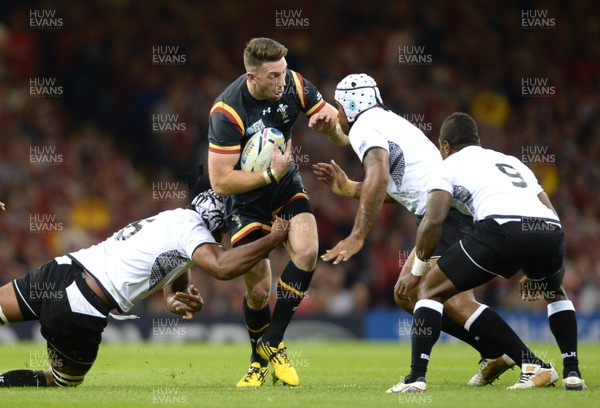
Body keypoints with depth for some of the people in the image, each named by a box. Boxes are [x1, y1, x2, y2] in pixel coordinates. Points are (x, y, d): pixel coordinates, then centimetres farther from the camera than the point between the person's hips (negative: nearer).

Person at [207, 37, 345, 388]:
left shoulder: (294, 85, -16)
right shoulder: (228, 112, -28)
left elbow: (341, 130, -4)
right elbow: (220, 181, -27)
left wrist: (330, 122, -28)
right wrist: (270, 174, -32)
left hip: (287, 187, 4)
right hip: (246, 198, -4)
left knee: (306, 251, -23)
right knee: (259, 289, -6)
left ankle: (272, 343, -8)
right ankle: (260, 360, 24)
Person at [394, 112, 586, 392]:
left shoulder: (449, 166, 22)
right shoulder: (513, 161, 38)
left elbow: (433, 221, 7)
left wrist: (416, 271, 19)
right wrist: (537, 269, 44)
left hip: (502, 227, -5)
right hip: (550, 229, 5)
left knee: (432, 289, 11)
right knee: (554, 292, 37)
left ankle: (416, 377, -3)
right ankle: (572, 373, 24)